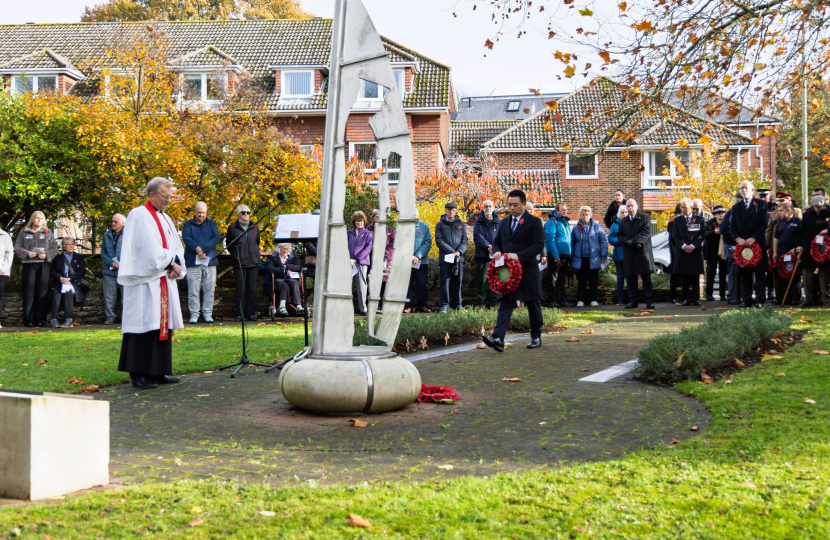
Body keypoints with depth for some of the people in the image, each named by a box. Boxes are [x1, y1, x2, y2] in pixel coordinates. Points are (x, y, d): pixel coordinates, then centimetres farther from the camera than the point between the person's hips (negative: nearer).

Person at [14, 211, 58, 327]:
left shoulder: (48, 233, 14)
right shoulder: (24, 232, 12)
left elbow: (54, 248, 8)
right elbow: (17, 248, 7)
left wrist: (46, 255, -11)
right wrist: (27, 254, -11)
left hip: (44, 264, 1)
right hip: (28, 264, -1)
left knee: (42, 291, -2)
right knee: (29, 291, -3)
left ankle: (40, 318, 2)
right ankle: (28, 319, -1)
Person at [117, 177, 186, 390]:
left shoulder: (165, 218, 18)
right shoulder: (139, 215, -7)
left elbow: (177, 246, 15)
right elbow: (151, 250, -16)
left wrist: (176, 264, -4)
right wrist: (172, 263, -9)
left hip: (164, 281, 9)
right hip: (145, 280, -8)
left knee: (163, 324, 7)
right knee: (145, 324, -9)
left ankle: (158, 372, 13)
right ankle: (139, 374, -5)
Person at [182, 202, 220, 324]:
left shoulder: (211, 223, 13)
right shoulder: (188, 224, 10)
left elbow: (216, 238, -1)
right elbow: (186, 238, -6)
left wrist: (203, 249, -13)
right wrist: (197, 249, -20)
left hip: (210, 261, 1)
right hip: (193, 262, -1)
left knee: (209, 289, 1)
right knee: (193, 290, -2)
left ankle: (207, 313, 9)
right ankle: (194, 314, 5)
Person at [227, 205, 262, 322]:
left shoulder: (254, 227, 11)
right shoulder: (233, 228, 2)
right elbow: (229, 245, 9)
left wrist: (255, 253, 13)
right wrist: (235, 256, 1)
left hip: (254, 262, 3)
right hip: (240, 263, -3)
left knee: (252, 289, 3)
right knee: (240, 289, -3)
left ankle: (250, 313, 9)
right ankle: (239, 314, 3)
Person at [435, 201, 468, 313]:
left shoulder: (460, 224, 14)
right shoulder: (440, 224, 7)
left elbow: (464, 240, 9)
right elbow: (439, 241, -3)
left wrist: (459, 251, -10)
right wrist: (452, 252, -12)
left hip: (459, 257, 2)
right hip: (445, 257, -2)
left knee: (458, 282, 4)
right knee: (445, 281, -6)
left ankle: (457, 305, 10)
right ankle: (444, 305, -4)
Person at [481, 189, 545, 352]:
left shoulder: (534, 222, -4)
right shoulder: (504, 222, 13)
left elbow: (538, 245, -12)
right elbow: (496, 241, 20)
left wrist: (519, 256, -23)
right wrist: (497, 252, -5)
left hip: (528, 271, -4)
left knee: (533, 305, 9)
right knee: (505, 305, -6)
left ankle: (536, 337, 24)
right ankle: (498, 339, -18)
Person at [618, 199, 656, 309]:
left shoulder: (645, 218, 4)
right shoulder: (622, 221, 16)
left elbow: (646, 233, -9)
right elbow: (620, 236, 8)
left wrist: (633, 241, -16)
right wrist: (629, 243, -11)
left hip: (643, 252, -3)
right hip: (628, 254, 3)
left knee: (646, 277, -3)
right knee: (631, 277, 3)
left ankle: (648, 300, -2)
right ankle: (633, 300, 8)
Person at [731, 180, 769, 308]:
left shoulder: (761, 204, 5)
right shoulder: (737, 207, 16)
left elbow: (763, 223, -4)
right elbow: (732, 226, 11)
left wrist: (753, 238, -15)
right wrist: (738, 238, -7)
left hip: (758, 243, -3)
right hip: (742, 244, 4)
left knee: (760, 272, -3)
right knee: (744, 273, 3)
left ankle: (760, 300, -1)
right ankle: (746, 300, 6)